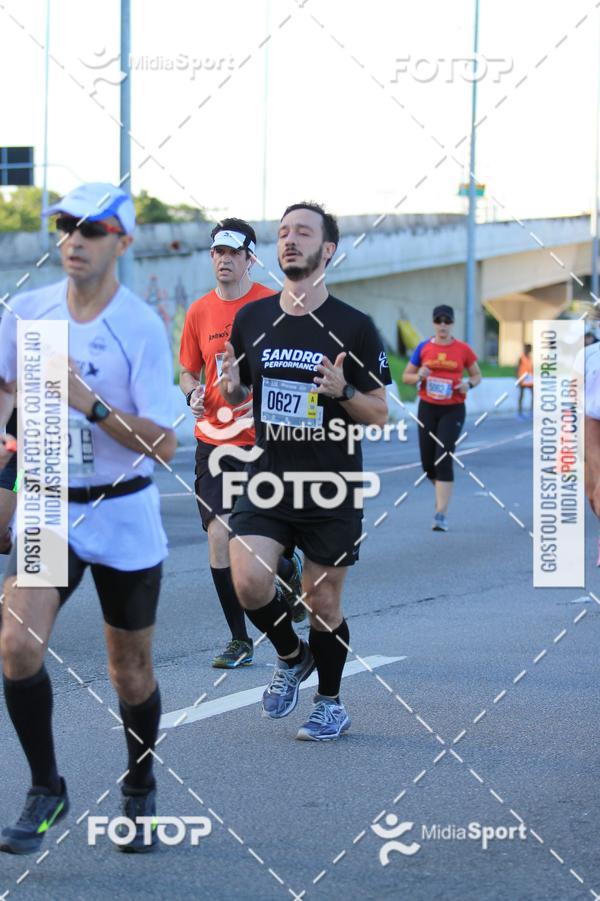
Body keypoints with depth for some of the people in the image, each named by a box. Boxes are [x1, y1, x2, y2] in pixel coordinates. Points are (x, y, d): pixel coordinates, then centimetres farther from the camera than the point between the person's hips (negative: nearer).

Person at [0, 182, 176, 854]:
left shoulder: (142, 329, -13)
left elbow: (163, 445, -18)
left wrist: (89, 402, -28)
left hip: (124, 515, -2)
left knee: (131, 670, 9)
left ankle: (139, 792, 33)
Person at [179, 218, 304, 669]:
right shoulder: (200, 312, 7)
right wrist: (193, 393, -4)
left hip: (263, 441, -3)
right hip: (213, 441, 3)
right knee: (218, 535, -5)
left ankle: (290, 570, 32)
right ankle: (240, 641, 7)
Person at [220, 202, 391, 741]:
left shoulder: (354, 327, -6)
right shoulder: (252, 319, 4)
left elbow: (380, 415, -3)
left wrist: (343, 391, -23)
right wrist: (232, 387, -7)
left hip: (332, 492, -2)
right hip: (267, 480, 3)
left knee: (322, 600, 6)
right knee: (248, 583, -15)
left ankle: (331, 703, 28)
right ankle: (291, 657, 15)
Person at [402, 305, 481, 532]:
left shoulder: (463, 349, 0)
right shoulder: (423, 348, 3)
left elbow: (477, 375, 12)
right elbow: (406, 376, 9)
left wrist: (469, 384, -10)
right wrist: (419, 376, -13)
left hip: (453, 410, -3)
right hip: (427, 408, 3)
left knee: (443, 459, -14)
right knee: (428, 462, 5)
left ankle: (441, 514, -14)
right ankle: (442, 493, 38)